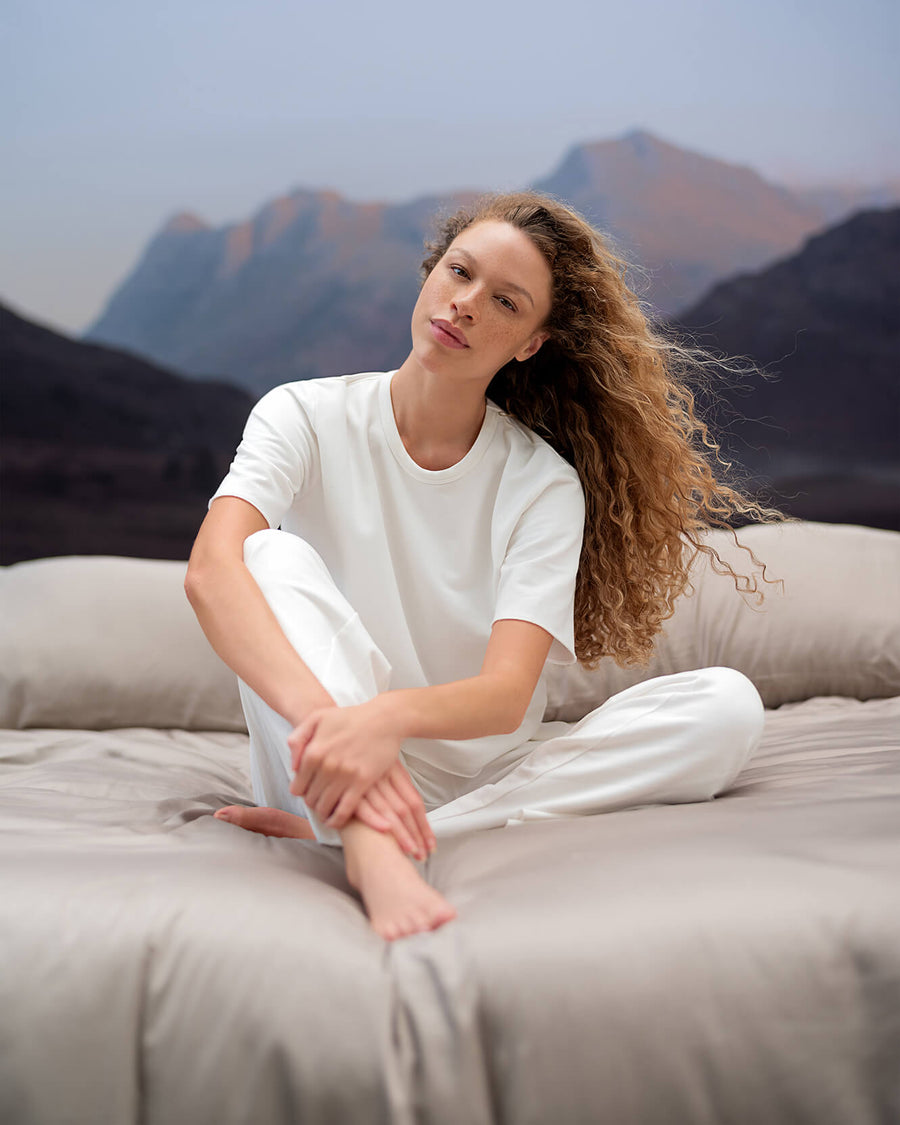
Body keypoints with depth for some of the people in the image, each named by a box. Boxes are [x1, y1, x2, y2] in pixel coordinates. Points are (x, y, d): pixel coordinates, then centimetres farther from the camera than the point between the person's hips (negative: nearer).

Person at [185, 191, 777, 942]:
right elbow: (211, 570, -24)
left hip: (478, 776, 2)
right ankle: (372, 853, -46)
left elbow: (507, 694, -18)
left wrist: (391, 715, -42)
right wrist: (327, 720, -42)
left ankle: (335, 828, -31)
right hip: (332, 760, -1)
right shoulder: (308, 417, -5)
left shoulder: (545, 484, -5)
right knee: (276, 555, -24)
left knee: (727, 706, -20)